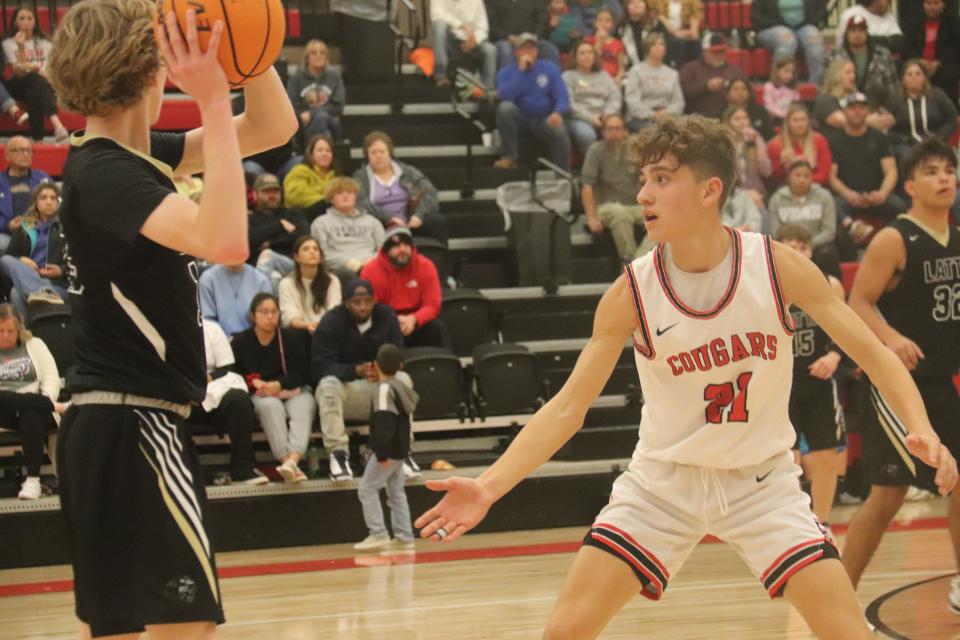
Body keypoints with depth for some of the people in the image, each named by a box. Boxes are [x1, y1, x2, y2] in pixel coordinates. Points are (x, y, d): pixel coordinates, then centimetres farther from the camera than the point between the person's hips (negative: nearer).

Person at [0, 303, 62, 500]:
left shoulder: (34, 345, 18)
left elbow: (51, 377, 9)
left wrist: (47, 402, -10)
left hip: (36, 408, 0)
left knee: (30, 416, -37)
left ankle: (33, 479, -36)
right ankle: (57, 406, -30)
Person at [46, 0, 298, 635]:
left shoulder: (136, 157, 10)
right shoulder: (105, 173, -18)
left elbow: (273, 129, 13)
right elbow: (225, 241, -35)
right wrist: (213, 101, -32)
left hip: (115, 426, 10)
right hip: (130, 426, -10)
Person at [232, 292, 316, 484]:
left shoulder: (290, 338, 7)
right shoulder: (241, 342, 6)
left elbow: (302, 373, 0)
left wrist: (278, 385, -16)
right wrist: (255, 383, -16)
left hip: (292, 390, 1)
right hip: (259, 395, -1)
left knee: (303, 406, -33)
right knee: (270, 406, -36)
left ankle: (293, 459, -55)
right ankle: (286, 460, -49)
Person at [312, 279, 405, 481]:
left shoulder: (386, 317, -3)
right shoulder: (331, 322, -11)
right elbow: (321, 366, -20)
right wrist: (356, 371, -37)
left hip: (379, 383, 2)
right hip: (343, 384, -2)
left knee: (403, 380, -27)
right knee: (328, 385, -35)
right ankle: (338, 453, -33)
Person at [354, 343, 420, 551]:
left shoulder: (384, 389, -16)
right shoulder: (401, 386, 12)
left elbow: (383, 422, -23)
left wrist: (382, 452, -26)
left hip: (388, 450, -9)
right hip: (400, 448, 9)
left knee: (367, 489, -5)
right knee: (396, 493, 13)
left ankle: (378, 534, -10)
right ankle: (404, 536, 11)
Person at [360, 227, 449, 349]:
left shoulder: (425, 266, -6)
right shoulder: (371, 271, -9)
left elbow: (432, 305, -8)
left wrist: (413, 319, -29)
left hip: (417, 321, 1)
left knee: (437, 327, -27)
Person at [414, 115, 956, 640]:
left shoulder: (778, 266, -15)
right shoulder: (632, 293, -14)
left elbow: (872, 353, -7)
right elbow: (568, 406, -11)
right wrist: (489, 486, -23)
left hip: (762, 479, 0)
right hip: (664, 480, 0)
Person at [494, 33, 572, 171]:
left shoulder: (550, 69, 5)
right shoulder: (506, 72, 2)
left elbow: (562, 98, -3)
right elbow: (506, 97, -18)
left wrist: (557, 113, -26)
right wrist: (521, 70, -16)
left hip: (544, 120, 0)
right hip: (518, 121, 0)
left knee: (560, 132, -32)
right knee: (505, 107, -31)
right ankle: (510, 158, -22)